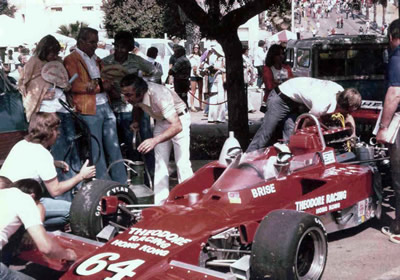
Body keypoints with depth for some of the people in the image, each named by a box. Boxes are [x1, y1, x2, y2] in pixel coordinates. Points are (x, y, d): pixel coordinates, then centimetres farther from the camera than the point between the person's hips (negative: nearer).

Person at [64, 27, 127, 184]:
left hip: (105, 107, 7)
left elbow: (109, 83, 14)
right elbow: (75, 85, -14)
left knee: (114, 148, 8)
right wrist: (101, 87, -7)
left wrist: (97, 83, -9)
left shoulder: (96, 59, 20)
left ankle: (122, 184, 14)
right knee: (96, 150, -1)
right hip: (89, 110, -7)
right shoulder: (71, 60, -2)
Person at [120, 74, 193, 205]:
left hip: (178, 119, -6)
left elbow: (177, 126, -48)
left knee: (182, 162, -14)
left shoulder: (159, 96, -40)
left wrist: (155, 140, -59)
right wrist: (136, 121, -5)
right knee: (160, 162, 2)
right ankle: (160, 203, 4)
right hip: (161, 121, 7)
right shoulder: (135, 95, -18)